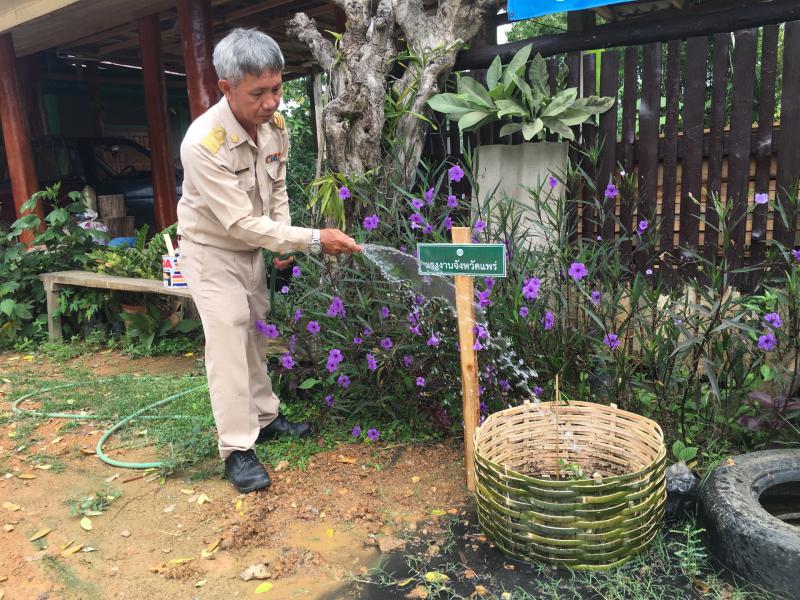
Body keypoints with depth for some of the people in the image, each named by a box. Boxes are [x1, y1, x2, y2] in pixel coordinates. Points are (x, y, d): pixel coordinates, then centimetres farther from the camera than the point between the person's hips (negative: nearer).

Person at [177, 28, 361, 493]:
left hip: (253, 246, 6)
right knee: (228, 339, -11)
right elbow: (241, 223, -33)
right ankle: (236, 448, -3)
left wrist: (285, 246, -1)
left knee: (256, 333, 14)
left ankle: (266, 416, 28)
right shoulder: (203, 144, -33)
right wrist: (314, 241, -33)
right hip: (212, 249, -6)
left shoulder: (275, 124, -11)